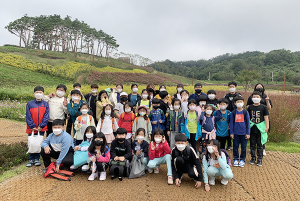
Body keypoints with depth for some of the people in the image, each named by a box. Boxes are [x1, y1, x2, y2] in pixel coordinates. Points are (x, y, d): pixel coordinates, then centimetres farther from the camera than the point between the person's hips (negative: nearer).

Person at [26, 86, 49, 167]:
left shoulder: (45, 104, 0)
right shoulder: (29, 104, -1)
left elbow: (46, 116, -4)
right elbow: (28, 116, -4)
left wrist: (41, 126, -13)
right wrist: (32, 126, -12)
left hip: (41, 129, 0)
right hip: (31, 129, 0)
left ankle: (37, 159, 21)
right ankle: (31, 160, 20)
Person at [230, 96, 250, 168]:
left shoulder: (245, 112, -2)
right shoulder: (233, 112, 0)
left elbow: (248, 123, 2)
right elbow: (231, 123, 4)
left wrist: (248, 133, -1)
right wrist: (231, 133, 2)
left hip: (244, 133, 0)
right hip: (236, 133, 1)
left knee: (243, 147, 7)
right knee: (235, 146, 9)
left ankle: (242, 160, 22)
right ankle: (236, 159, 23)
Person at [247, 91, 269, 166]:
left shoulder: (263, 107, -3)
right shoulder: (250, 107, 4)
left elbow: (266, 117, -2)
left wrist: (267, 127, -7)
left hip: (260, 128, -2)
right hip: (252, 128, 2)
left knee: (260, 144, 5)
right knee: (252, 144, 11)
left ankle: (259, 159, 17)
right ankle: (253, 158, 24)